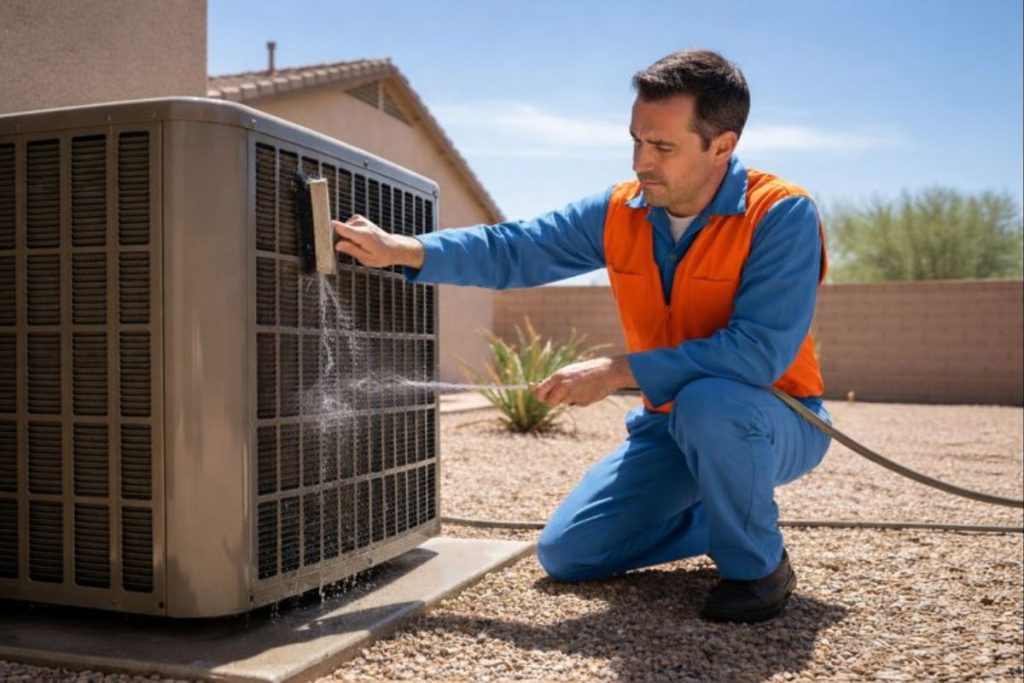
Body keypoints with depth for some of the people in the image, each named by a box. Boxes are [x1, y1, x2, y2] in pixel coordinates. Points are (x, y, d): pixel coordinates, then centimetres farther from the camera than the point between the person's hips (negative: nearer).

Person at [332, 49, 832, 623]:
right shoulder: (619, 213, -4)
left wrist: (616, 372, -31)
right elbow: (512, 251, -3)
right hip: (670, 426, 6)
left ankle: (758, 564, -10)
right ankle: (722, 519, 22)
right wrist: (400, 249, -16)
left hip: (773, 424, -5)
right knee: (565, 554, 1)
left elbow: (760, 351, -32)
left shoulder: (781, 215, -22)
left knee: (707, 403, -41)